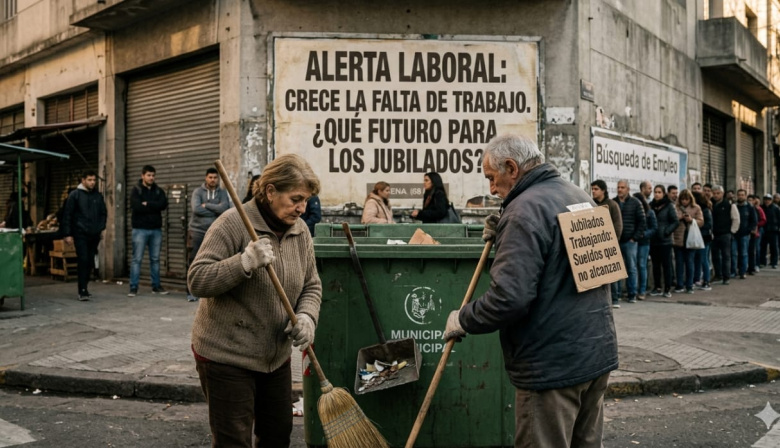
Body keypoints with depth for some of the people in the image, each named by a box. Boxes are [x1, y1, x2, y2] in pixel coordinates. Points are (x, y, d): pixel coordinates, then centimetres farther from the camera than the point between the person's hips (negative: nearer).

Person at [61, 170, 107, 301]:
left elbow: (103, 213, 21)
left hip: (94, 235, 4)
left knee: (90, 263, 6)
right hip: (80, 235, -4)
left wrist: (101, 228, 7)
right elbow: (67, 215, -2)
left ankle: (84, 287, 18)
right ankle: (82, 291, -11)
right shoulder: (75, 195, -1)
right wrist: (67, 234, -6)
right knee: (83, 261, -11)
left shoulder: (98, 196, 11)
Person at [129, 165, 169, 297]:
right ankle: (133, 287, 1)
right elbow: (136, 206, -17)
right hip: (140, 229, -4)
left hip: (156, 229, 4)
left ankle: (156, 285, 16)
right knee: (137, 259, -3)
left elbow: (164, 204, -7)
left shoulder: (158, 191, 11)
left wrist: (147, 204, -14)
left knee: (155, 259, 9)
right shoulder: (136, 190, 0)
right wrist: (154, 207, -10)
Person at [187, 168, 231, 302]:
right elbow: (196, 209, -14)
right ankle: (191, 291, 6)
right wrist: (216, 211, -9)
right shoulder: (198, 191, 2)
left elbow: (224, 208, -12)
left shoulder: (222, 193, 6)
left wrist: (206, 205, -10)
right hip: (198, 231, -1)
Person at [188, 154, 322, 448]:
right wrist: (245, 262, -32)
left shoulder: (300, 231, 3)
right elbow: (197, 281, -19)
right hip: (226, 356, -6)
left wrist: (306, 317, -11)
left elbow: (311, 286, 9)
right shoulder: (233, 224, -16)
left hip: (276, 356, 6)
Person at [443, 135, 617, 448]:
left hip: (552, 365, -9)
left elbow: (509, 297, -26)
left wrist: (463, 320, -10)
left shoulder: (525, 210, -18)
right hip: (597, 352, 9)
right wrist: (503, 237, 14)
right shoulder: (579, 196, 11)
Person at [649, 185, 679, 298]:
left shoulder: (669, 206, -4)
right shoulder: (651, 205, 6)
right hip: (653, 241, 4)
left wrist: (667, 231, -12)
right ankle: (657, 288, 17)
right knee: (655, 265, 10)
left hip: (665, 241, -4)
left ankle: (667, 289, 6)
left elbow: (676, 222, -6)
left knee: (666, 265, 0)